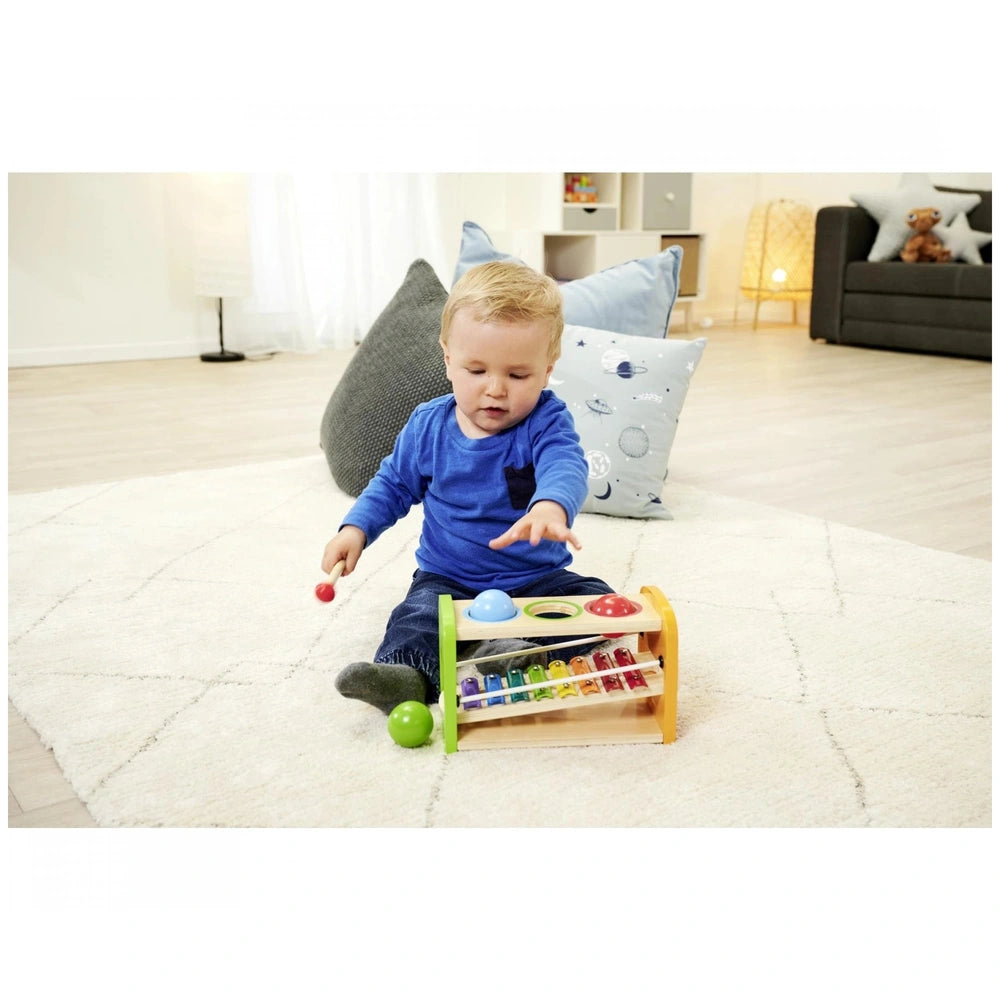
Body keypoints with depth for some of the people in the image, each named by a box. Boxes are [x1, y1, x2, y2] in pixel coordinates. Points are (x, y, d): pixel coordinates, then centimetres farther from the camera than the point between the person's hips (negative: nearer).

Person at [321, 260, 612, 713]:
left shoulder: (546, 421, -12)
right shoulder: (428, 425, -2)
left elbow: (565, 466, -34)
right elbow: (394, 484, 14)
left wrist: (551, 506, -59)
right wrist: (356, 528, -4)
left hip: (537, 579, -1)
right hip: (447, 580, 1)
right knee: (416, 618, -28)